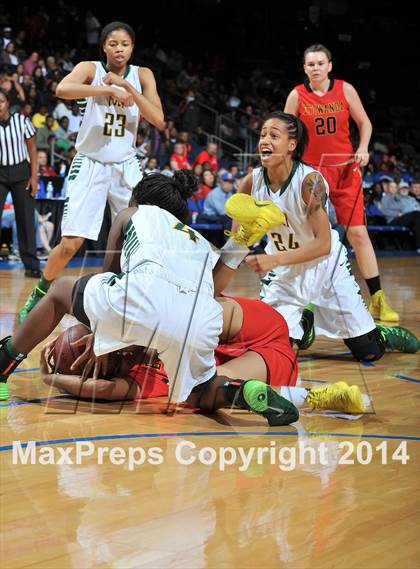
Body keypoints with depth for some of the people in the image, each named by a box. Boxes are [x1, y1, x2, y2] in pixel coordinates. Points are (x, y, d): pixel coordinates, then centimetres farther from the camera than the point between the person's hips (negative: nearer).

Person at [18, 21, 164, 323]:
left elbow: (158, 120, -10)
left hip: (126, 166, 3)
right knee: (70, 244, -8)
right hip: (90, 165, -3)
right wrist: (109, 89, -37)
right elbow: (62, 89, -30)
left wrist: (126, 86, -18)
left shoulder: (142, 76, 1)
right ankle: (40, 294, 16)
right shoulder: (90, 69, -8)